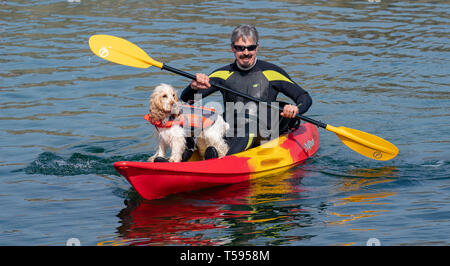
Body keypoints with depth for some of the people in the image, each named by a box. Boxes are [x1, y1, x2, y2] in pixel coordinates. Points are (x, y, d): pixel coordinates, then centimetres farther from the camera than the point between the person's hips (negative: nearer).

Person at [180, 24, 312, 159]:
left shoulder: (271, 72, 3)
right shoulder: (224, 74, 9)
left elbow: (305, 97, 6)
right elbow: (186, 99, 2)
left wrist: (296, 109, -18)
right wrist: (194, 87, -22)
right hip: (230, 138, 3)